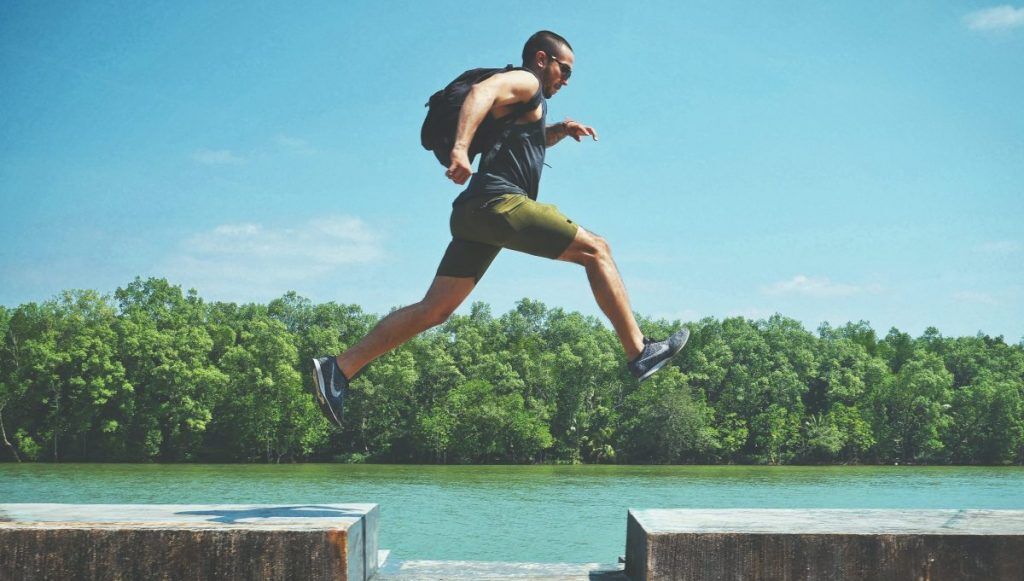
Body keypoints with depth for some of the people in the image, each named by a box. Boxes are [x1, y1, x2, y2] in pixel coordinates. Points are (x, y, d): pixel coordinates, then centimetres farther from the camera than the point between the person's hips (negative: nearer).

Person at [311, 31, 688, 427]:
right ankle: (639, 353, -5)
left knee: (434, 310, 4)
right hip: (501, 201, -10)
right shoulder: (525, 82, 2)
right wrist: (461, 148, -36)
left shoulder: (527, 102, 31)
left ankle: (338, 369, -1)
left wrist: (560, 130, 34)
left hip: (476, 214, 10)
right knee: (595, 250, -3)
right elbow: (481, 91, -20)